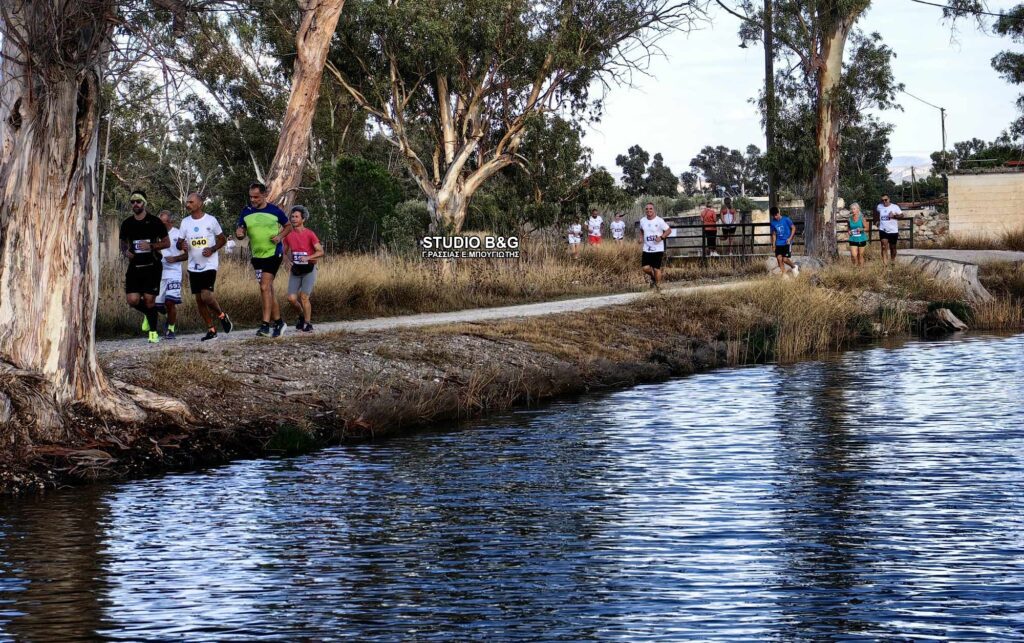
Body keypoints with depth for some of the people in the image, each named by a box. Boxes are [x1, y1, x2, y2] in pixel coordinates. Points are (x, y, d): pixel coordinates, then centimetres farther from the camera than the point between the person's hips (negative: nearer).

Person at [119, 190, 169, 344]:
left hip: (152, 266, -3)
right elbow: (123, 243, 21)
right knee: (132, 300, -8)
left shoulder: (154, 222, -2)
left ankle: (153, 331, 8)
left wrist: (151, 246, -15)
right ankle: (148, 314, 24)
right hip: (134, 266, 3)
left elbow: (166, 243, 1)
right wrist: (126, 251, -2)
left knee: (149, 299, -7)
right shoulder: (127, 223, 8)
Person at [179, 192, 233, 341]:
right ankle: (211, 330, 16)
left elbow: (222, 239, 4)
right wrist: (182, 245, -12)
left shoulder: (211, 220, -5)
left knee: (206, 296, -19)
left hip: (209, 265, -5)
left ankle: (222, 316, 8)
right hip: (194, 266, 5)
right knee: (199, 299, 5)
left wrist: (212, 249, -14)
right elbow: (180, 242, 13)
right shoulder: (185, 222, 6)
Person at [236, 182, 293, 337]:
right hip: (257, 256, 5)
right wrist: (239, 233, -18)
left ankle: (265, 324, -15)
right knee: (268, 290, 10)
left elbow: (288, 226, 7)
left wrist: (280, 236, -11)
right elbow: (240, 232, 6)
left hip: (273, 254, -5)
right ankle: (278, 321, 22)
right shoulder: (246, 212, 3)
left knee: (265, 288, -15)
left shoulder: (275, 211, -5)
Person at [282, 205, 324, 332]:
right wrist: (288, 261, -7)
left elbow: (321, 252, -12)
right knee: (291, 298, -6)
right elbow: (285, 252, 15)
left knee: (304, 297, -13)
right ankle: (302, 316, 22)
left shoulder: (310, 234, -9)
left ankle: (307, 324, 1)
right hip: (295, 270, 4)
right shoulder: (288, 235, 3)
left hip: (309, 269, -4)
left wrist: (308, 257, -27)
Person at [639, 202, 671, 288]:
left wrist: (661, 237, -19)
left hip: (658, 249, -4)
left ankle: (657, 285, 14)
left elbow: (669, 230, -4)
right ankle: (653, 277, 26)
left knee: (656, 268, -2)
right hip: (647, 249, 4)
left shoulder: (659, 221, -10)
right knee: (645, 268, -5)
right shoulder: (642, 221, 5)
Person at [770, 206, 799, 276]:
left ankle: (794, 267, 18)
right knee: (779, 258, -7)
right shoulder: (773, 223, 6)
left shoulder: (786, 220, -7)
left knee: (785, 259, -11)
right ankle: (784, 274, 5)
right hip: (778, 244, 4)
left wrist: (790, 238, -10)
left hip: (787, 243, -4)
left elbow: (793, 228, 0)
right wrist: (773, 244, 9)